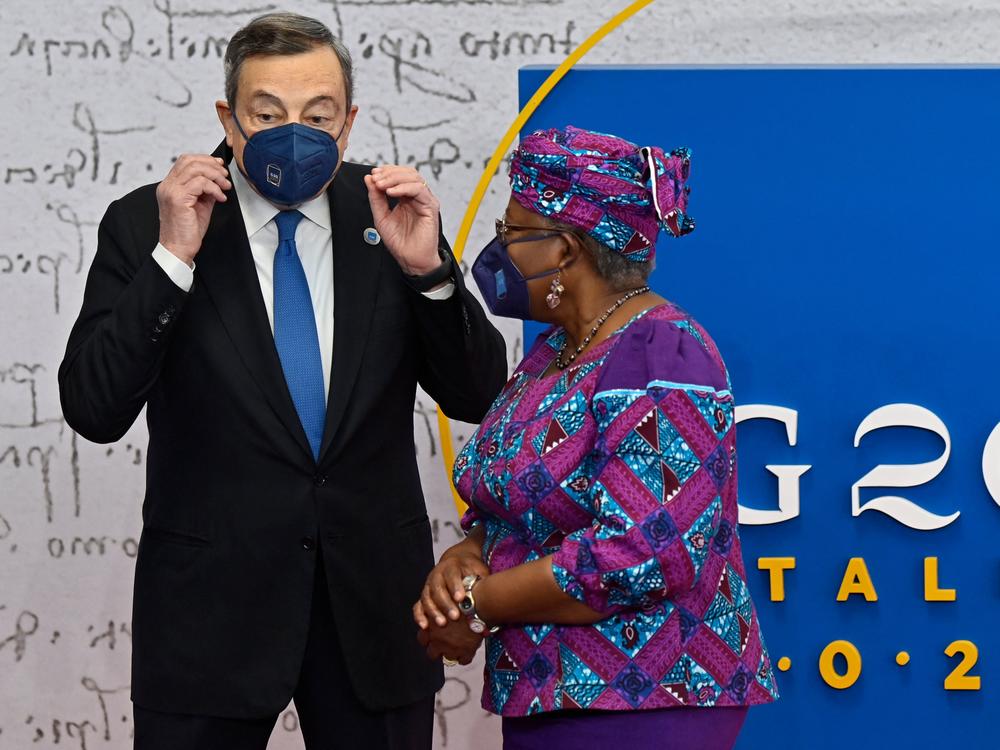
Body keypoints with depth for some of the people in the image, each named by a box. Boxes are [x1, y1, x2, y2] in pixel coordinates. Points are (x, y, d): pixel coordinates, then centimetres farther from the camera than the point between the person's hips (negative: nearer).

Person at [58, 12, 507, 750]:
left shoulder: (389, 215, 1)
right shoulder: (145, 222, -6)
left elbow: (478, 398, 1)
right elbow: (93, 410, -13)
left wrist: (427, 268, -14)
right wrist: (172, 258, -21)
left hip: (371, 601, 2)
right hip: (211, 605, -2)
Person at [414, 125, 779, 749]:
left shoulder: (658, 358, -17)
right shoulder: (553, 352, 12)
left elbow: (642, 557, -25)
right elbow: (510, 503, 17)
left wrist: (475, 606, -16)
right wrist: (465, 559, -6)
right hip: (546, 699, 8)